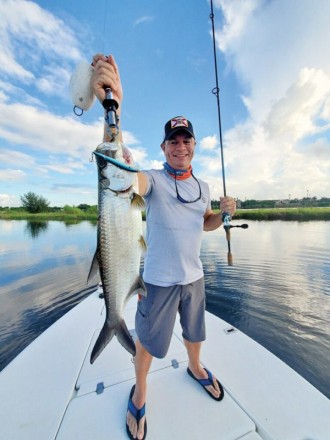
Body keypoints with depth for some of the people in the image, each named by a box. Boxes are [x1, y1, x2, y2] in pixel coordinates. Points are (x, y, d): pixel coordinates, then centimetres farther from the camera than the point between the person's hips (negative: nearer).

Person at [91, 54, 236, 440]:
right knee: (148, 340, 16)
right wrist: (113, 107, -47)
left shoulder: (203, 187, 4)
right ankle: (139, 393, 49)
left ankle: (195, 368, 61)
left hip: (194, 276, 5)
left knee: (194, 331, 28)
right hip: (159, 279, -4)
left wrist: (224, 211, -8)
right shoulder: (152, 180, -14)